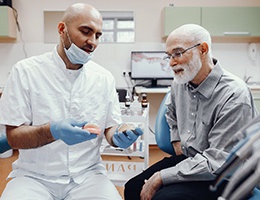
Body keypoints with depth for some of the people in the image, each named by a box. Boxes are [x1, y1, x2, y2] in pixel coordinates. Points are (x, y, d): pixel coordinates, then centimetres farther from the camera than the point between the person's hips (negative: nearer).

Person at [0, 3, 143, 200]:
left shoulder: (104, 78, 3)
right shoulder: (26, 71, -6)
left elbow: (110, 127, 8)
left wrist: (118, 136, -16)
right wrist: (52, 131, -29)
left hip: (87, 174, 3)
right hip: (35, 176, -2)